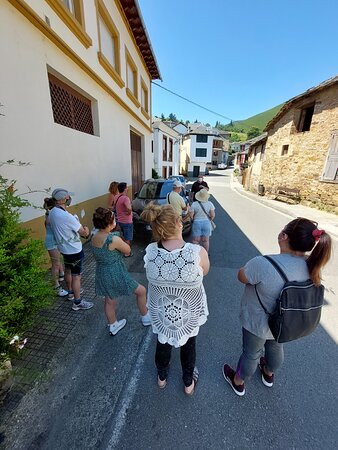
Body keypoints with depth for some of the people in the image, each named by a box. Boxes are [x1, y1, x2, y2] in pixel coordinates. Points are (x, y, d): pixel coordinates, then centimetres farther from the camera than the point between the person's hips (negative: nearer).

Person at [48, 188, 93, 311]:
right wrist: (86, 229, 0)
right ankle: (77, 303, 16)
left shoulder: (52, 212, -1)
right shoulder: (66, 216, -29)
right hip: (74, 250, -9)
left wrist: (79, 228, 6)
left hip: (64, 248, 9)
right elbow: (85, 233, -24)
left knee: (68, 270, 25)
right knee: (76, 276, 3)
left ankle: (71, 292, 45)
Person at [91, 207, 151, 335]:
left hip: (102, 274, 8)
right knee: (141, 291, 15)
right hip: (116, 275, -7)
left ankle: (113, 326, 49)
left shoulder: (93, 238, -4)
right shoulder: (114, 239, -28)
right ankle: (145, 318, 35)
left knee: (109, 301, 26)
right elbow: (128, 251, -12)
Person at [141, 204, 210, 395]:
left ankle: (162, 377, 61)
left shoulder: (150, 251, -27)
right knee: (189, 345, 31)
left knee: (163, 341, 32)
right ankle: (189, 383, 58)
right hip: (190, 313, -1)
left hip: (161, 312, 2)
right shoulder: (198, 252, -33)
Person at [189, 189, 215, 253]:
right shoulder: (210, 204, -6)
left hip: (197, 223, -1)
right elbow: (212, 215, -6)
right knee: (206, 240, 13)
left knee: (195, 240, 11)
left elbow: (191, 215, -9)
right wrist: (209, 220, 12)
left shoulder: (194, 204, -10)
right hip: (206, 223, 1)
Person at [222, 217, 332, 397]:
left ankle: (238, 382, 51)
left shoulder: (263, 264, -39)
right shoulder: (310, 265, -18)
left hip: (258, 323, -5)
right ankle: (269, 374, 64)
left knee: (251, 354, 22)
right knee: (276, 347, 34)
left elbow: (241, 277, -20)